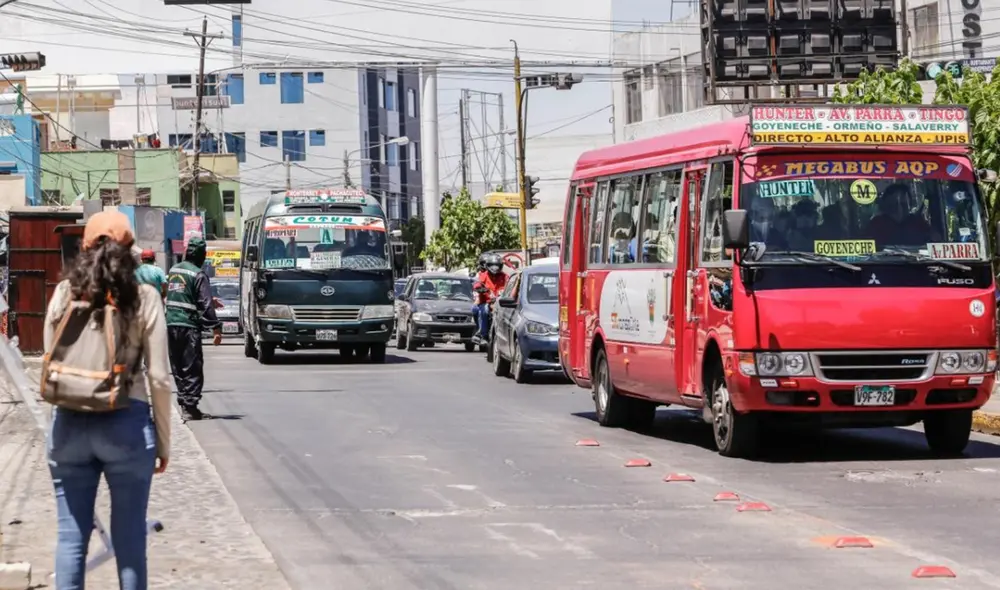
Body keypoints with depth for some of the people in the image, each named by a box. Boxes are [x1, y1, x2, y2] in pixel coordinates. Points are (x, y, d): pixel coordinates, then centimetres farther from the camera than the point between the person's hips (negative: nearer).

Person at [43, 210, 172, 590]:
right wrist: (163, 441, 5)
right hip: (127, 422, -2)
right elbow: (159, 377, -3)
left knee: (71, 536, 8)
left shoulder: (64, 294, 3)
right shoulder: (144, 298, -3)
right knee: (129, 538, 6)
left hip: (70, 422, 2)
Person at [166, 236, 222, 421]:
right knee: (192, 368, -3)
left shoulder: (173, 270, 12)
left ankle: (184, 403, 15)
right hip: (189, 326, -7)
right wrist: (216, 328, -10)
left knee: (178, 368, 13)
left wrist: (211, 301, 27)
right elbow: (205, 305, -14)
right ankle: (190, 406, -7)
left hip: (171, 324, 7)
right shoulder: (198, 275, -10)